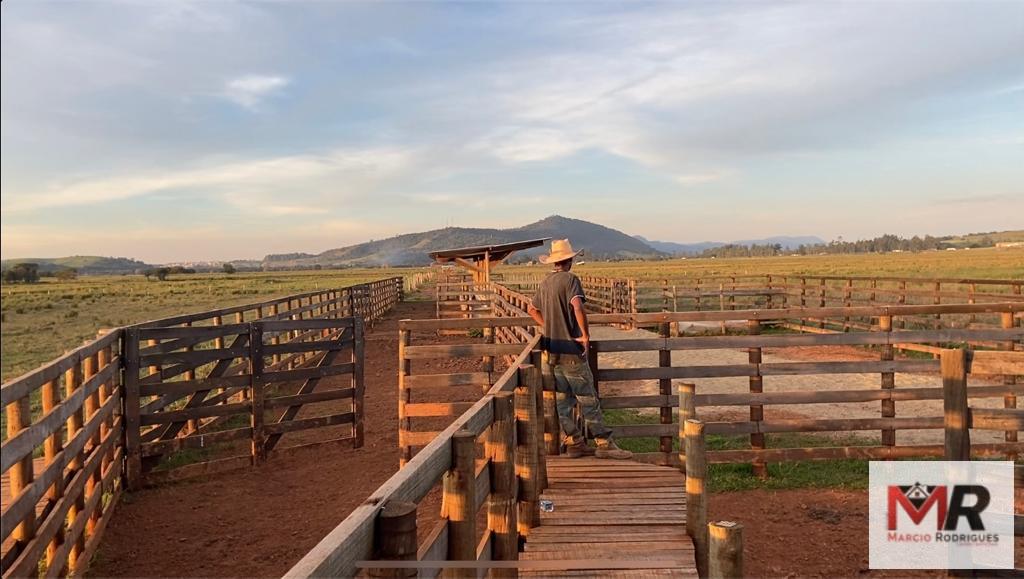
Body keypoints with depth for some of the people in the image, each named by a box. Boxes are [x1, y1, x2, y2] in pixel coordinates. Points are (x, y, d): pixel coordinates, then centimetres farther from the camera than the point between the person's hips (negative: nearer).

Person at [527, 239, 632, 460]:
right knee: (588, 398, -3)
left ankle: (575, 444, 16)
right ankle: (604, 444, 1)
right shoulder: (570, 279, -12)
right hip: (571, 349, -8)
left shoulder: (545, 283, 12)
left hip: (553, 350, 8)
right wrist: (585, 335, -18)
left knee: (564, 398, 10)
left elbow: (532, 310, 25)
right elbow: (577, 307, -28)